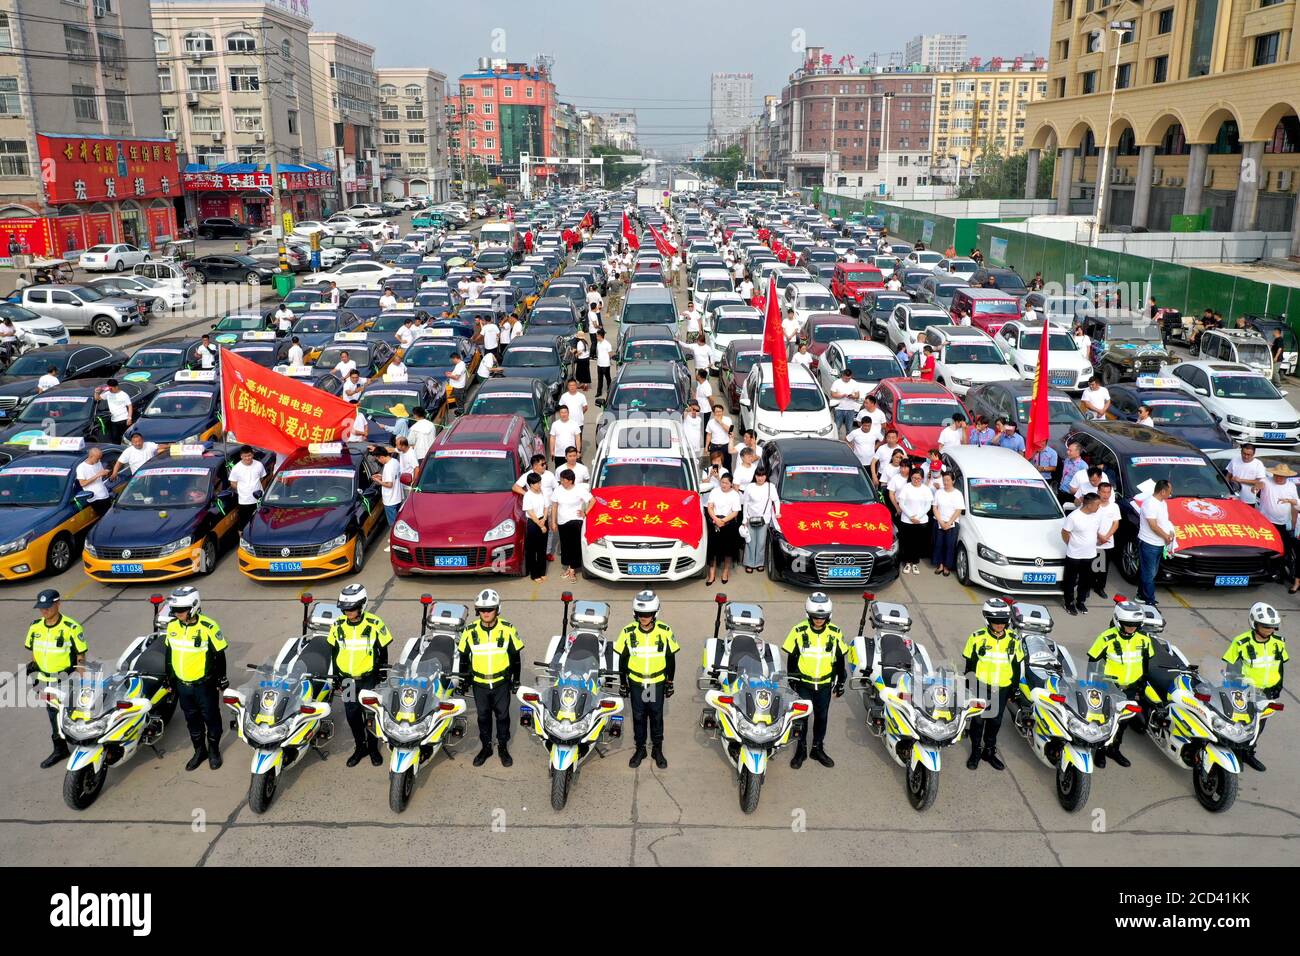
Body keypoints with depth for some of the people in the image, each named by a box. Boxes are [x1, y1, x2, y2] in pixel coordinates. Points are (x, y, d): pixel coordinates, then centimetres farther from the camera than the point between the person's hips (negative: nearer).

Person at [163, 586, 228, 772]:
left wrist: (221, 680, -7)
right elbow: (169, 652, 10)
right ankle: (199, 751, 35)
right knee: (192, 720, 19)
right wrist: (170, 678, 15)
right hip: (182, 685, 5)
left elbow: (219, 654, -12)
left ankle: (214, 750, 31)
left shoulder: (208, 627, -20)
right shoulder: (172, 626, -5)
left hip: (205, 685, -5)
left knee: (211, 718, 12)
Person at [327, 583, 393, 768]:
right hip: (346, 679, 3)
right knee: (352, 715, 12)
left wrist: (383, 673, 0)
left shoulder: (375, 624, -11)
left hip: (368, 678, -3)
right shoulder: (338, 625, -2)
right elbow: (334, 651, 10)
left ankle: (373, 748, 23)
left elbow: (383, 650, -2)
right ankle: (360, 747, 29)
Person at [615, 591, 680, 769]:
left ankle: (657, 750, 29)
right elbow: (622, 659, -1)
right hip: (636, 683, 0)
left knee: (657, 716, 12)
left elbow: (671, 658, -1)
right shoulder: (628, 632, -13)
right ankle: (640, 749, 30)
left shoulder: (665, 631, -13)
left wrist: (670, 683, 3)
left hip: (658, 683, 0)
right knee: (638, 717, 13)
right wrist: (622, 683, 3)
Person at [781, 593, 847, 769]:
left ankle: (818, 748, 30)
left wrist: (840, 682, 7)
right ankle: (801, 750, 18)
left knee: (822, 717, 14)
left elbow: (840, 658, 5)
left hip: (825, 684, 2)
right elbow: (791, 657, -1)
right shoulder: (798, 631, -11)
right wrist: (791, 680, 1)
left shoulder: (835, 633, -6)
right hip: (803, 683, -2)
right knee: (801, 716, 2)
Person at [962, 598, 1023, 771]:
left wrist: (1013, 690, 8)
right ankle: (976, 751, 26)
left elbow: (1017, 666, 6)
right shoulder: (977, 637, -12)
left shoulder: (1014, 639, -4)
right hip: (981, 687, -2)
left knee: (995, 721, 14)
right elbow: (969, 664, -3)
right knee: (978, 720, 9)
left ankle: (989, 751, 31)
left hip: (1002, 689, 2)